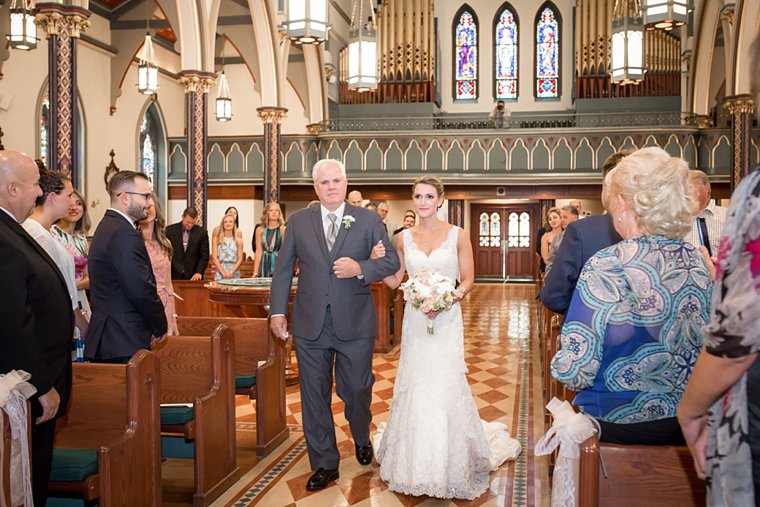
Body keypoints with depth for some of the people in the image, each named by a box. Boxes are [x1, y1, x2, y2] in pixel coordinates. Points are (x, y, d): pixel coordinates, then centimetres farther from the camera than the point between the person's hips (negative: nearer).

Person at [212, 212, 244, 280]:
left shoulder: (238, 241, 7)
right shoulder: (217, 239, 5)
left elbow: (240, 259, 4)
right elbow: (214, 258, 0)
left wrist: (231, 272, -10)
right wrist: (223, 273, -10)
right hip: (220, 274, -1)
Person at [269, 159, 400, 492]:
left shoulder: (368, 220, 2)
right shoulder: (298, 221, 6)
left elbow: (392, 261, 1)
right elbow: (283, 269, 7)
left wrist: (360, 269, -16)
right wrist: (277, 311, 1)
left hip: (355, 324, -1)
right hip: (310, 325, 1)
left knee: (356, 390, 11)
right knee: (314, 397, 8)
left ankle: (361, 439, 43)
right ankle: (325, 464, 24)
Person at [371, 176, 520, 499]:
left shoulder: (458, 236, -2)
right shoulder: (403, 238, 5)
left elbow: (468, 280, 0)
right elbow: (394, 281, 9)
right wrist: (378, 262, -8)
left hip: (446, 320, -3)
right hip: (414, 320, 3)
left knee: (445, 386, -4)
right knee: (414, 386, 7)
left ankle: (450, 464, 15)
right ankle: (414, 462, 26)